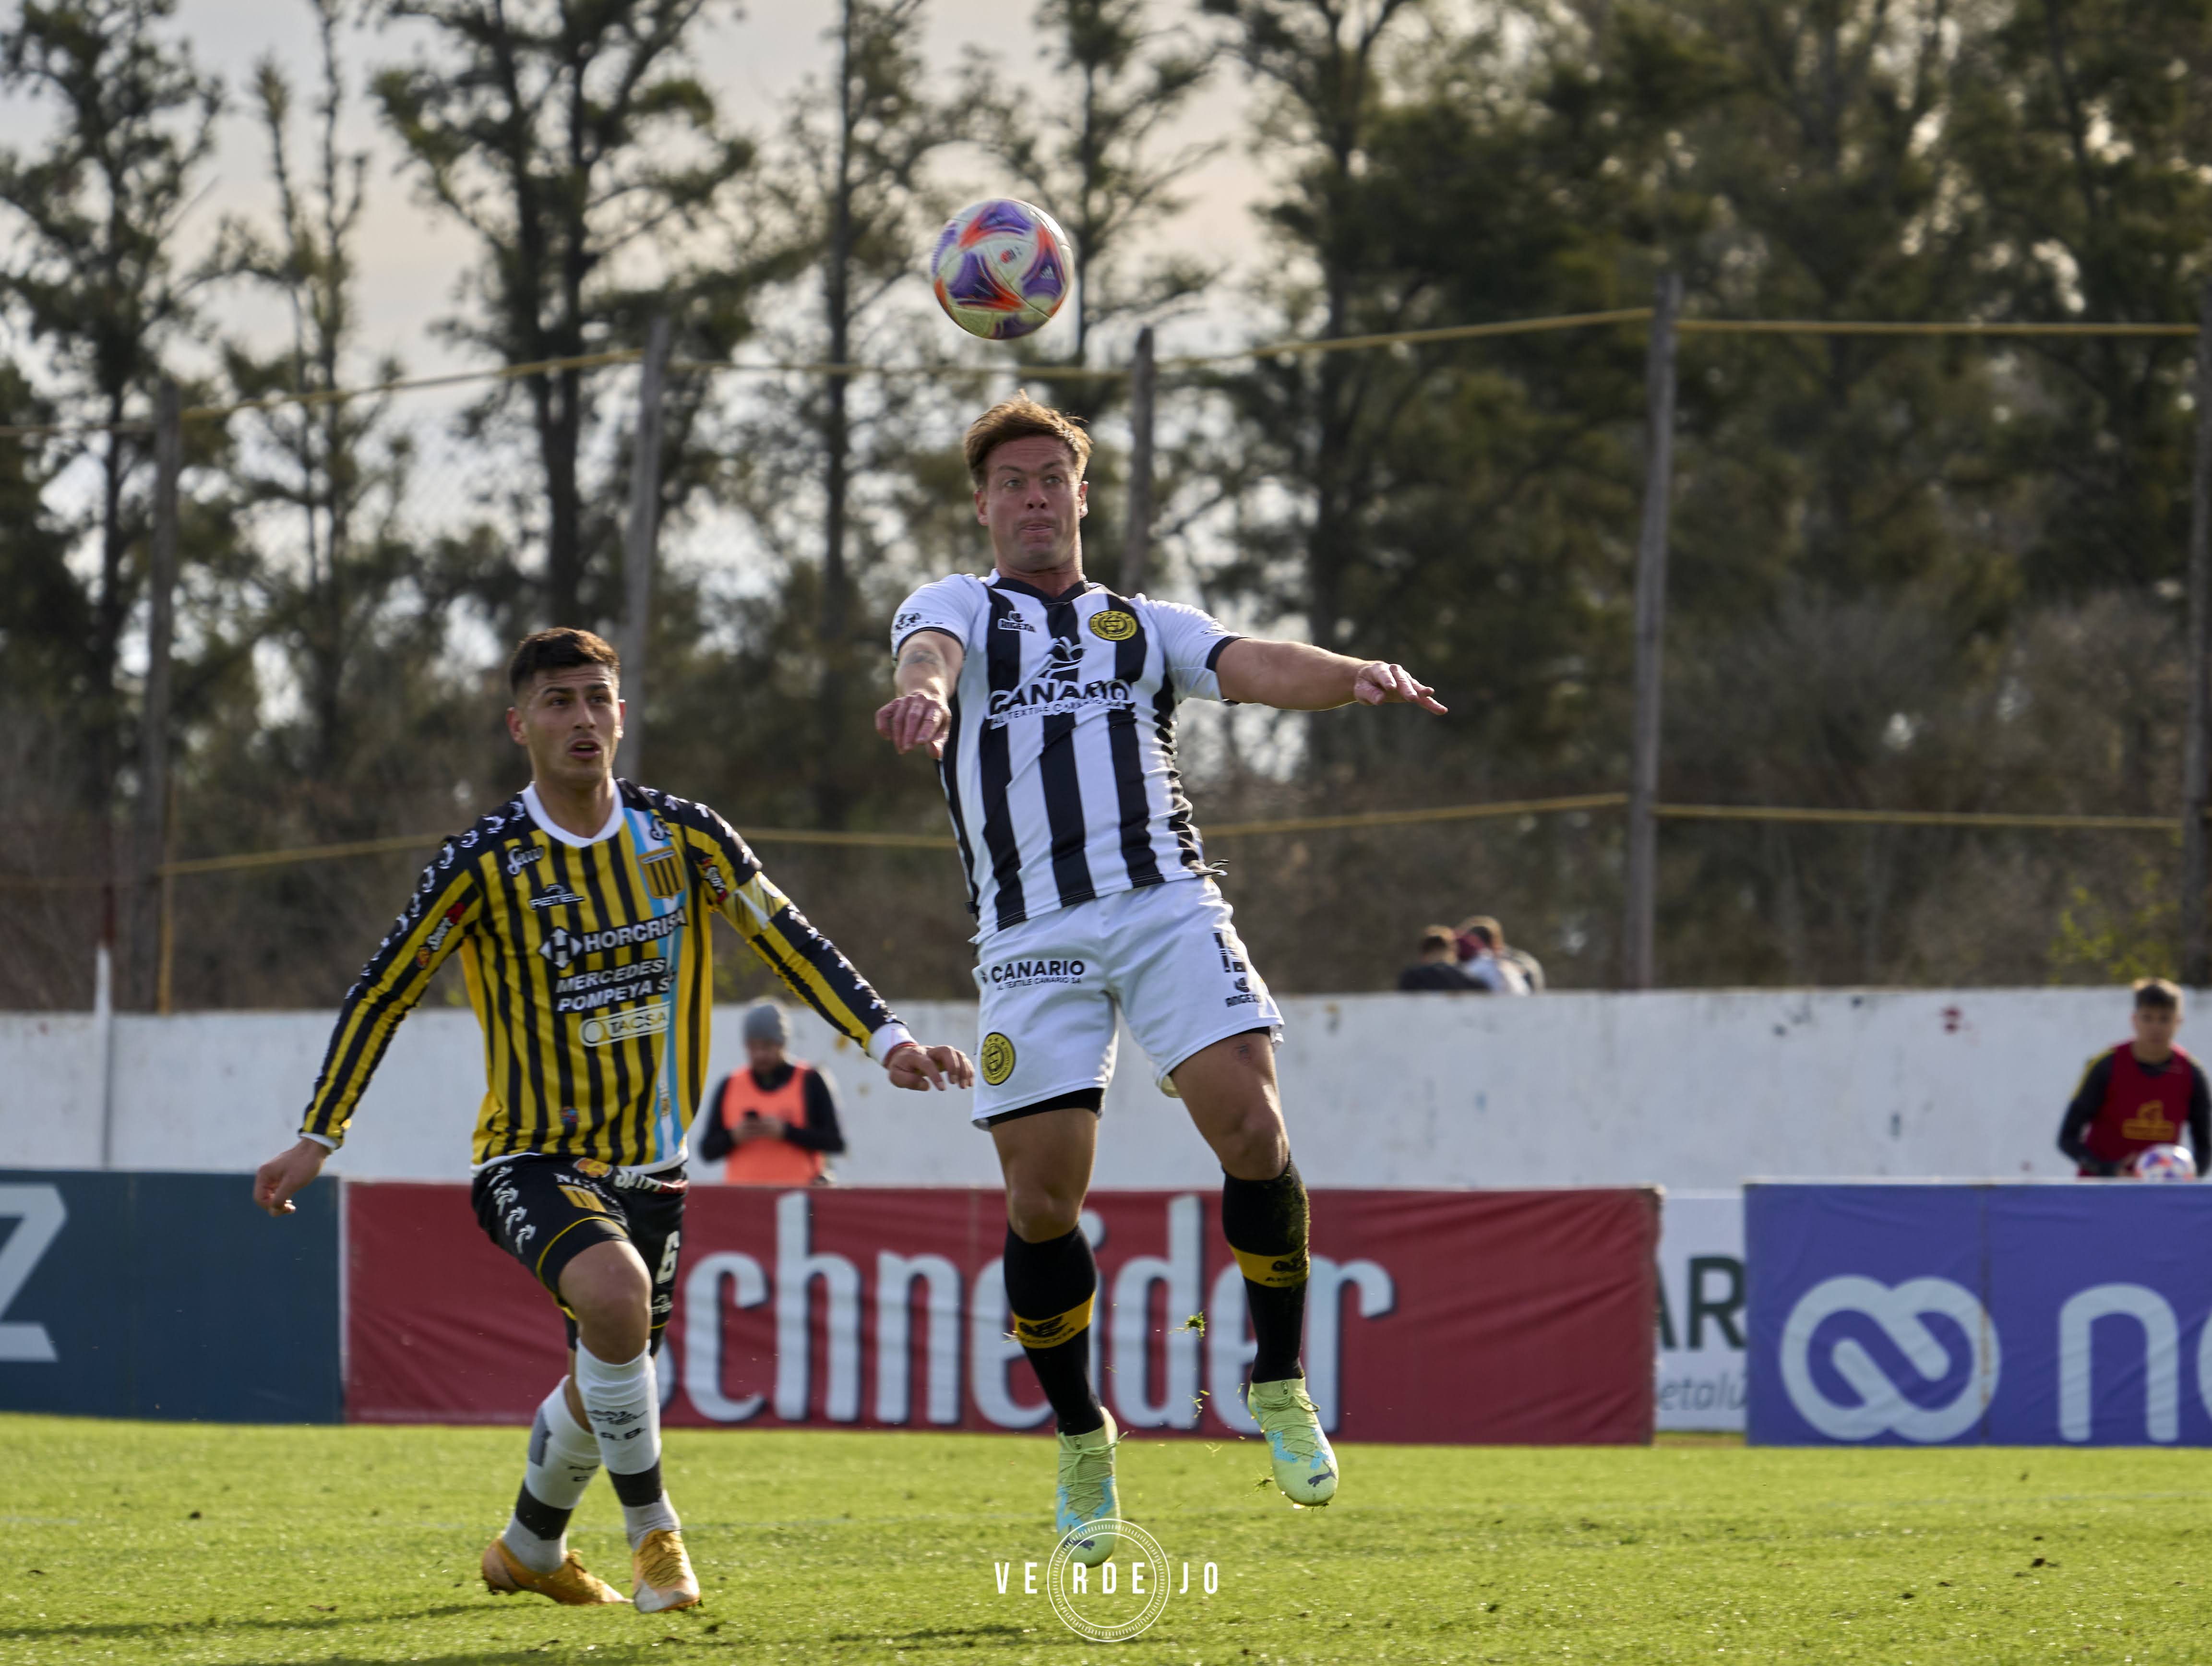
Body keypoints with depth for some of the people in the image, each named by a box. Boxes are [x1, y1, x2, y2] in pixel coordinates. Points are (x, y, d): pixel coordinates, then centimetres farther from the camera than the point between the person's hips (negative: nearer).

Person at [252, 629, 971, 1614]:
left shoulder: (682, 837, -3)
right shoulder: (486, 863, -11)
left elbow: (788, 941, 5)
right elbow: (383, 993, -3)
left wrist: (886, 1040, -6)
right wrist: (318, 1139, -4)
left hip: (647, 1163, 4)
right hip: (533, 1155, -4)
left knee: (605, 1382, 14)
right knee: (614, 1294, -32)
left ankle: (529, 1550, 43)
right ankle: (653, 1532, -15)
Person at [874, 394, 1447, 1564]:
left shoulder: (1145, 625, 22)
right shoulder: (958, 606, 16)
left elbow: (1258, 669, 4)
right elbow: (931, 649, -9)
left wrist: (1354, 676, -19)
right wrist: (922, 689, -35)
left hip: (1166, 907, 1)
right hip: (1030, 936, -1)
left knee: (1249, 1127, -18)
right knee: (1042, 1195, -6)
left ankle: (1278, 1384, 0)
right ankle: (1082, 1442, 13)